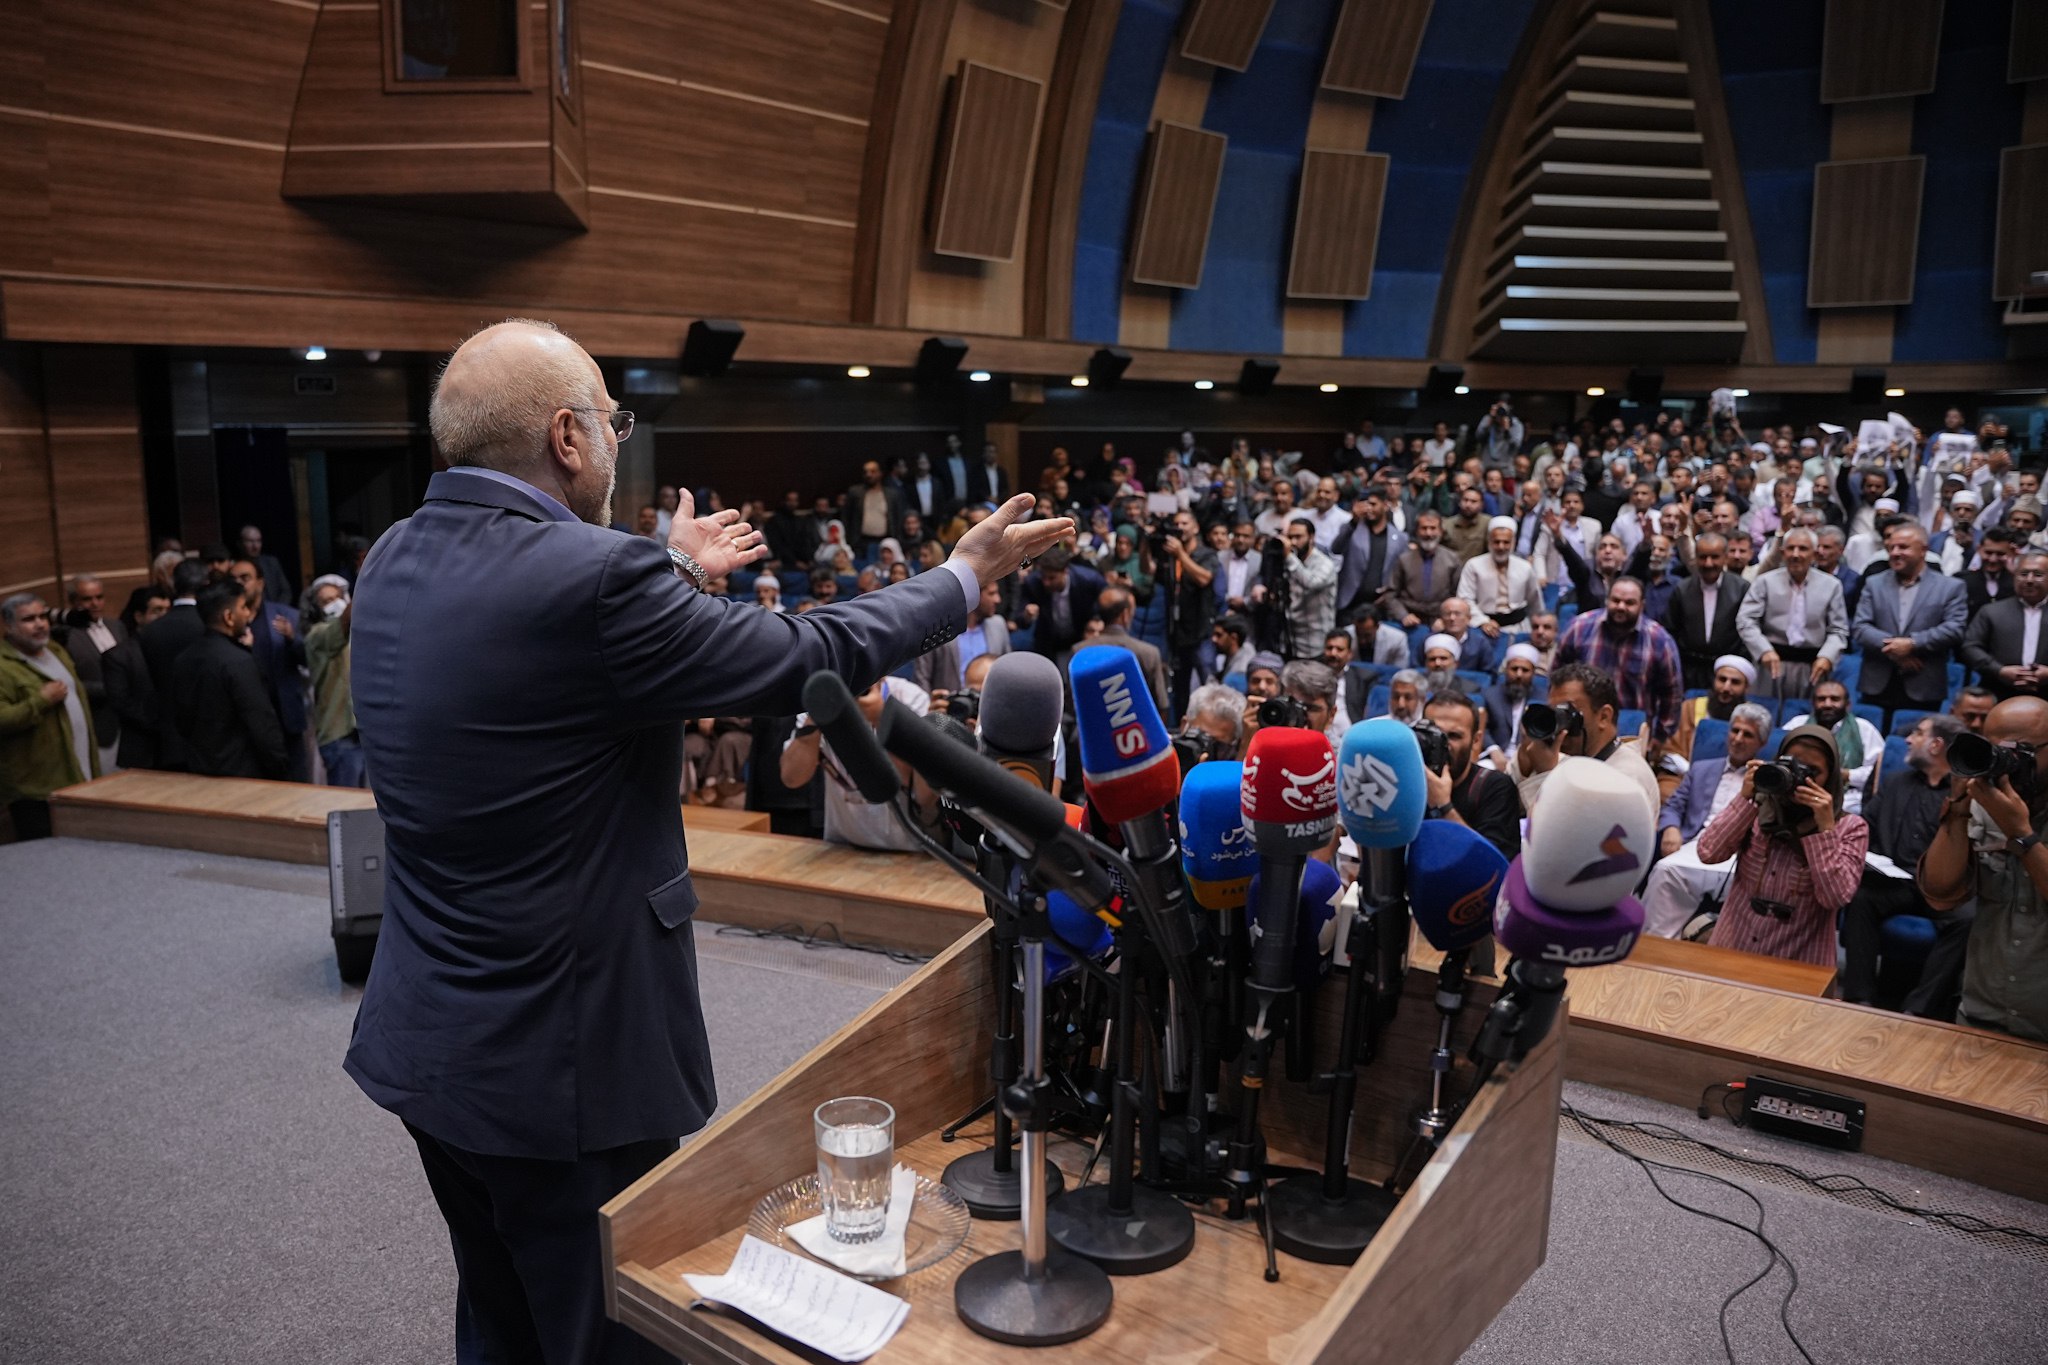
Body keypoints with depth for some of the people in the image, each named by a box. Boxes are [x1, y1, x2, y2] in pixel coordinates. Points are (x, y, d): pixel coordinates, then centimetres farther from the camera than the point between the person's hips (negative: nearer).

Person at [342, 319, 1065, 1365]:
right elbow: (809, 659, -16)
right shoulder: (591, 577, -26)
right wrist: (965, 574, -1)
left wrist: (674, 573, 31)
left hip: (427, 1038, 9)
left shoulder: (394, 562, 0)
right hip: (557, 1063, -8)